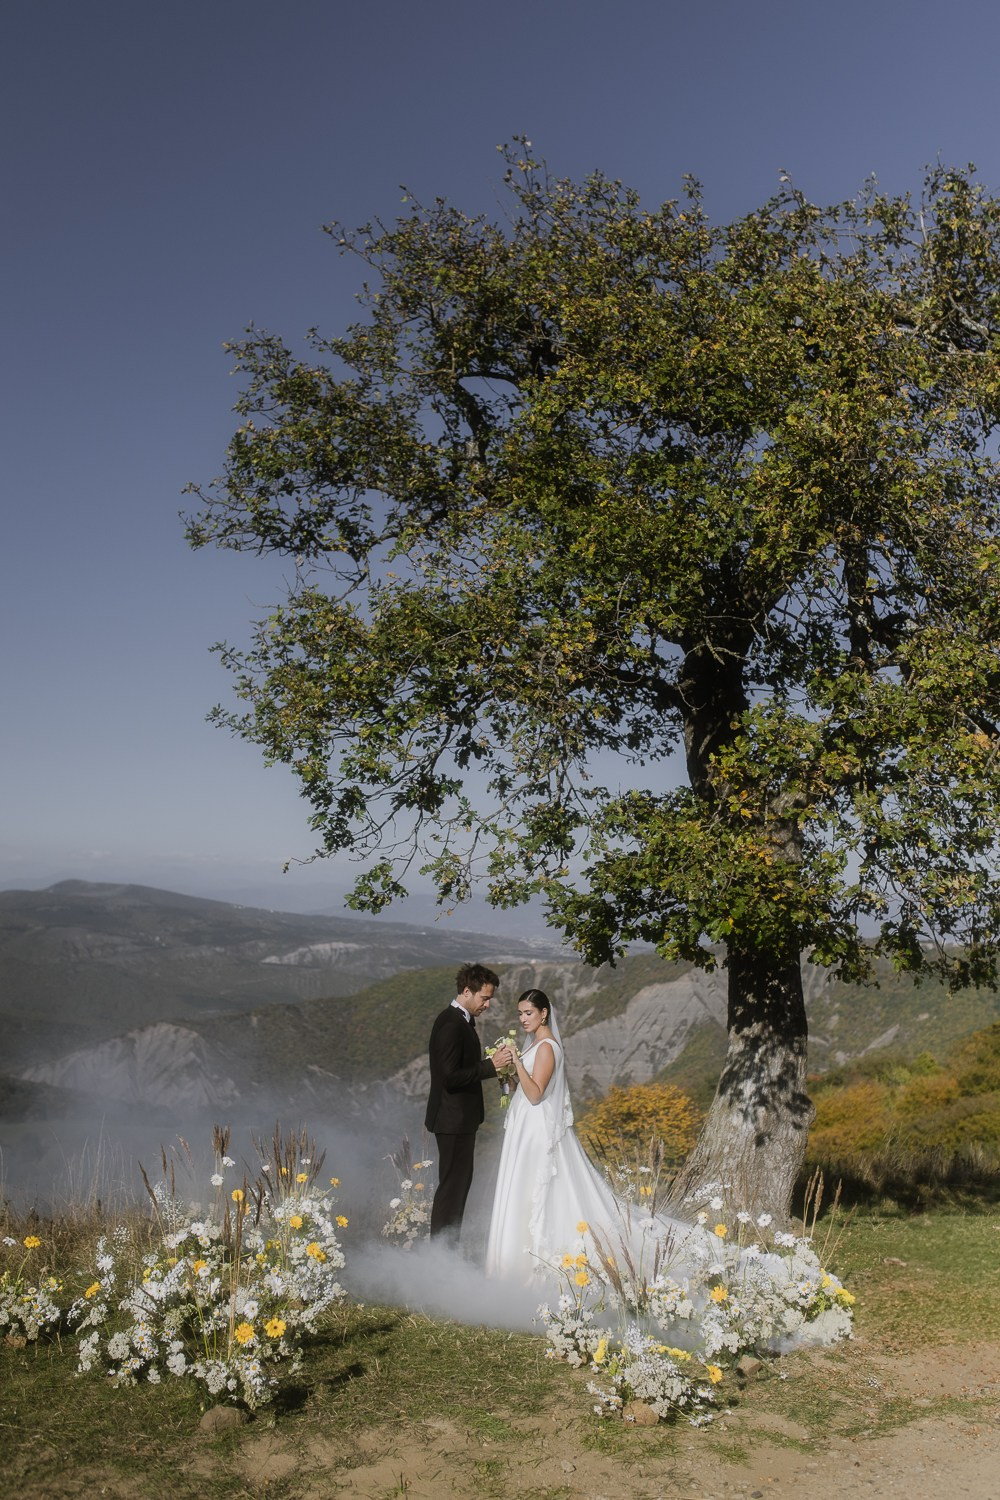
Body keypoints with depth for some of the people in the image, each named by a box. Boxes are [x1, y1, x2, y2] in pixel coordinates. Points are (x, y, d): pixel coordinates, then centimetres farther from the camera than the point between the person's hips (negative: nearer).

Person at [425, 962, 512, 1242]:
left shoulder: (460, 1020, 11)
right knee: (452, 1186, -2)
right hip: (454, 1119, -11)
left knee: (459, 1183, 18)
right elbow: (450, 1077, -26)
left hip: (459, 1118, 11)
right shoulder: (451, 1024, -22)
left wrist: (492, 1062, 5)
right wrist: (491, 1065, -23)